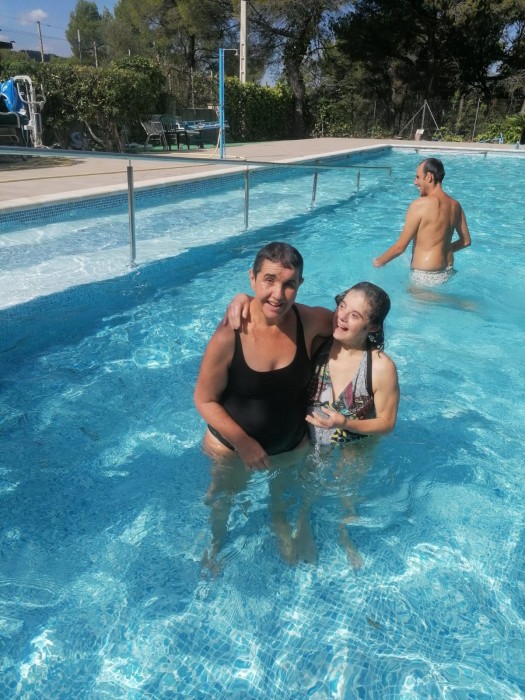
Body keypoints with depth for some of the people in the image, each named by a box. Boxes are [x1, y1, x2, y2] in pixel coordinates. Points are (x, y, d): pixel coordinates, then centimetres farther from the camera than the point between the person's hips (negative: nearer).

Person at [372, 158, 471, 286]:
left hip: (426, 275, -8)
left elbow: (400, 247, -14)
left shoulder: (420, 205, -16)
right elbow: (466, 241, 15)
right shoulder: (455, 205, 5)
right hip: (448, 272, 8)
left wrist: (379, 261, 2)